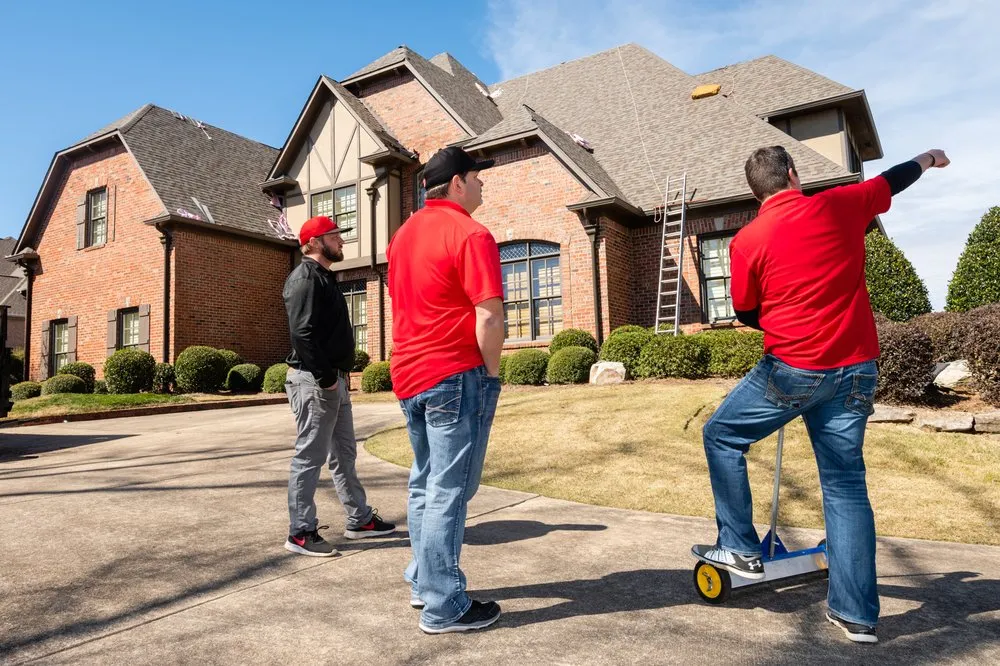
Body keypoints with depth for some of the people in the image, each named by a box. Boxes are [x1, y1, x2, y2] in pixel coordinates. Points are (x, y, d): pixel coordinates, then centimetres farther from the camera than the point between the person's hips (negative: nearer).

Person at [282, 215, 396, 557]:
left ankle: (360, 520, 26)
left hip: (334, 380, 10)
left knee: (344, 453, 16)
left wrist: (342, 372, 13)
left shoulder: (324, 278, 19)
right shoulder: (305, 278, -12)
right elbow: (302, 332, -23)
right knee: (310, 457, -3)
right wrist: (325, 377, -22)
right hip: (314, 381, -10)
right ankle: (300, 533, 8)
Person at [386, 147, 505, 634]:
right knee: (448, 492, -2)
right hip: (456, 376, -9)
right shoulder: (470, 234, -12)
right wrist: (491, 373, -6)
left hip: (408, 375, 9)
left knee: (424, 484, 18)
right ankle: (444, 608, 8)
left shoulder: (403, 234, 15)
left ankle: (423, 581, 29)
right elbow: (489, 321, -20)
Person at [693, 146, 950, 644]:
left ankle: (741, 550, 17)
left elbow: (747, 315, 5)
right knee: (846, 485, 11)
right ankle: (856, 614, 17)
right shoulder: (839, 205, 3)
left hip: (793, 370, -4)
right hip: (856, 369, 5)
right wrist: (927, 159, 45)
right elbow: (892, 181, 24)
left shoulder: (746, 241, -6)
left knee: (722, 437, 15)